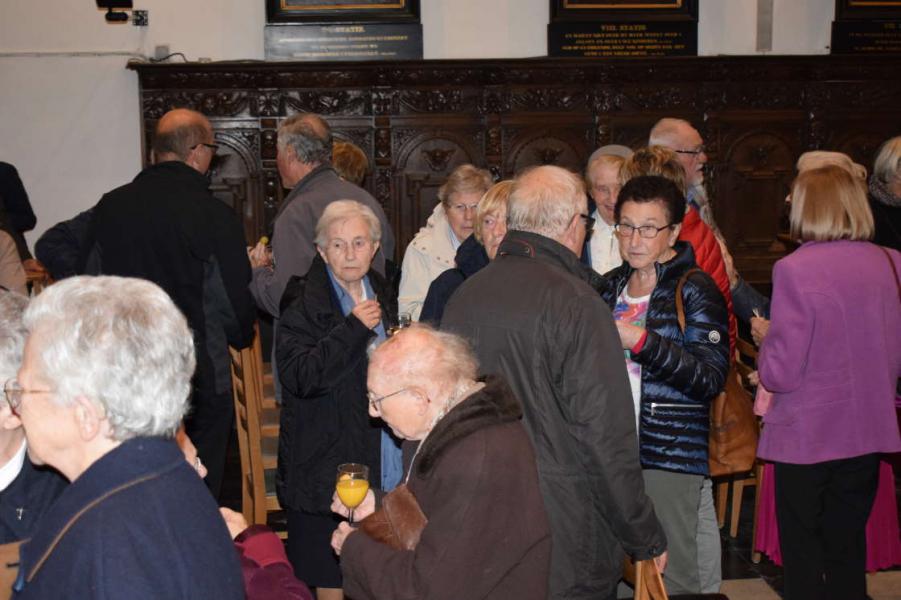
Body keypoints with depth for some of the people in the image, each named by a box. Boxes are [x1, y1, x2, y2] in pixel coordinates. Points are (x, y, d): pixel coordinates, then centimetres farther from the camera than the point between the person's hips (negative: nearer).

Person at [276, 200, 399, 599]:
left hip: (386, 471, 6)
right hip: (328, 468, -6)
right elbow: (298, 376, -22)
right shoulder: (304, 305, -9)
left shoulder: (382, 296, 12)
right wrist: (354, 329, -24)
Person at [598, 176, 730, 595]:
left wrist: (641, 341, -23)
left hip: (671, 453, -6)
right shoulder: (612, 286, 13)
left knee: (671, 576, -2)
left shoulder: (696, 289, -6)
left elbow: (711, 378, -16)